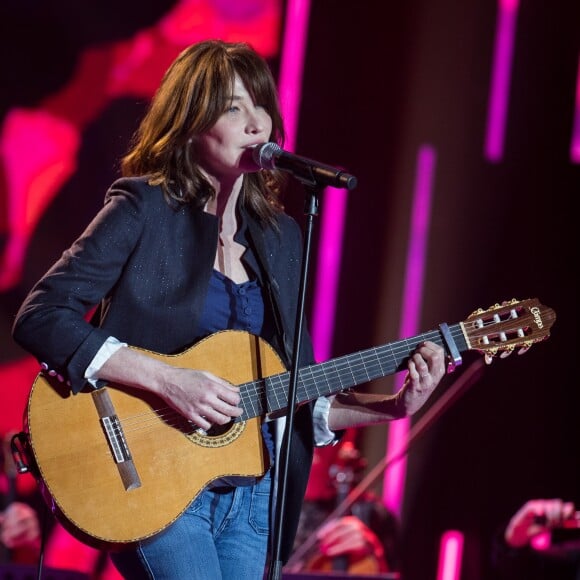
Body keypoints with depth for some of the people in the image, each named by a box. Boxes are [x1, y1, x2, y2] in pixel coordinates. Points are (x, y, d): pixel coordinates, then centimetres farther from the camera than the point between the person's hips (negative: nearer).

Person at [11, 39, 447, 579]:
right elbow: (39, 318, -15)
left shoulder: (279, 235, 12)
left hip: (254, 494, 6)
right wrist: (167, 380, -21)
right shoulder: (145, 208, -5)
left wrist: (392, 407, -1)